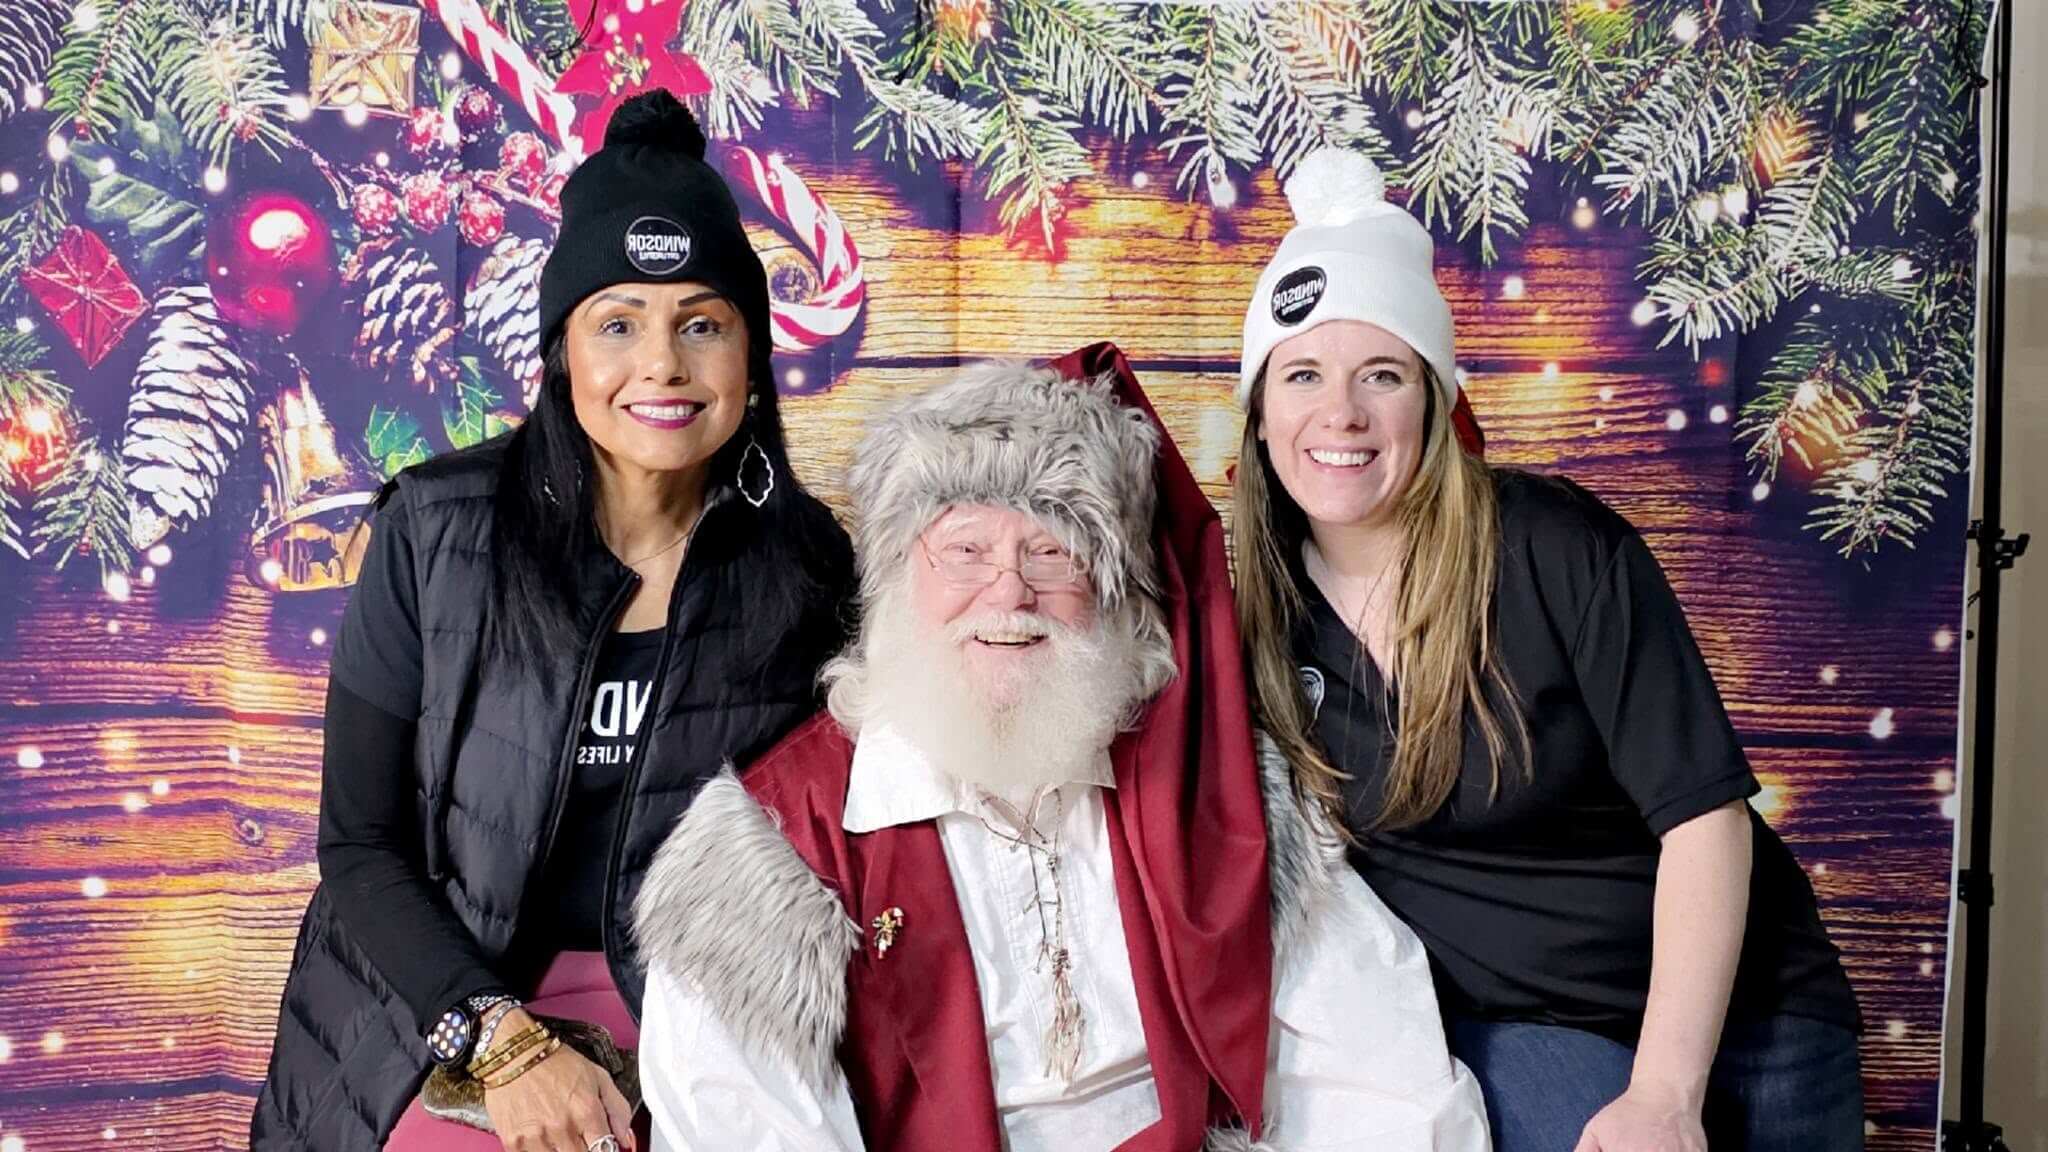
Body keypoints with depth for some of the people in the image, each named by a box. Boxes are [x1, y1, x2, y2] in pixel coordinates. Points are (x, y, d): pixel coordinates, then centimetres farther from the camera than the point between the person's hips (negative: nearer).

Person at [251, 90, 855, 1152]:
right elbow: (360, 845, -6)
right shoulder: (436, 531, -10)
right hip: (439, 1019, -1)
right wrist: (504, 1043, -17)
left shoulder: (806, 568, -7)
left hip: (678, 1027, 1)